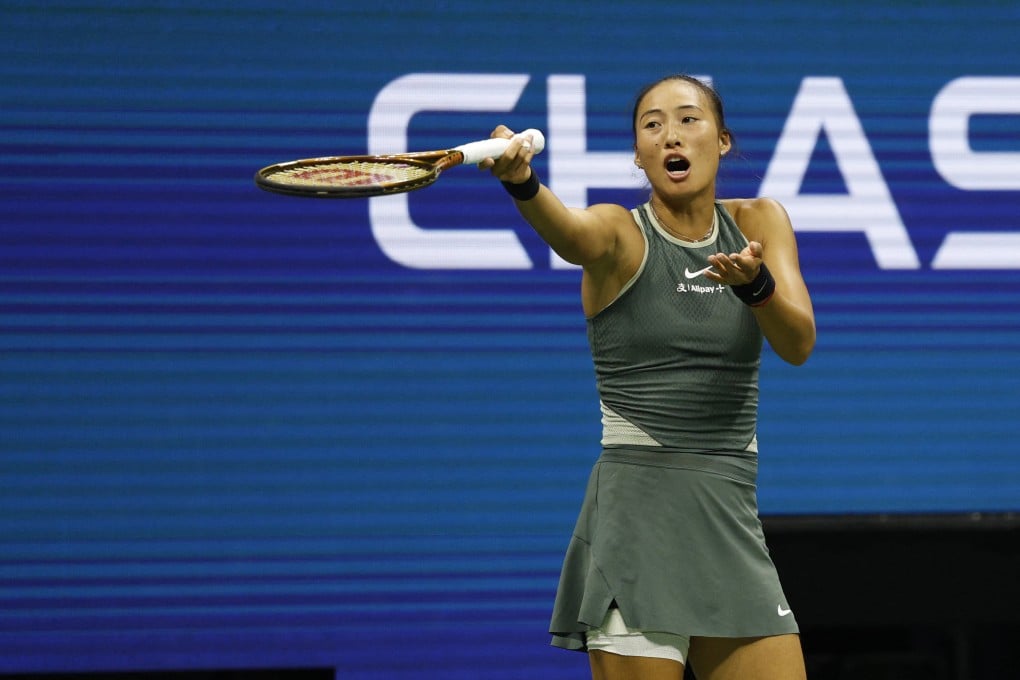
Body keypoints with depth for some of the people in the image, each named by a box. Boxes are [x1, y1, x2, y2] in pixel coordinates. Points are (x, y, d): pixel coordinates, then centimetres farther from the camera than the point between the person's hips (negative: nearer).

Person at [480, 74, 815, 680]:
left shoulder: (759, 223, 8)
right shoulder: (620, 234, -3)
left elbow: (799, 343, -6)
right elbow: (569, 232, -28)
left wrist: (754, 282, -27)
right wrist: (521, 180, -51)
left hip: (733, 520, 4)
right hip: (636, 511, -4)